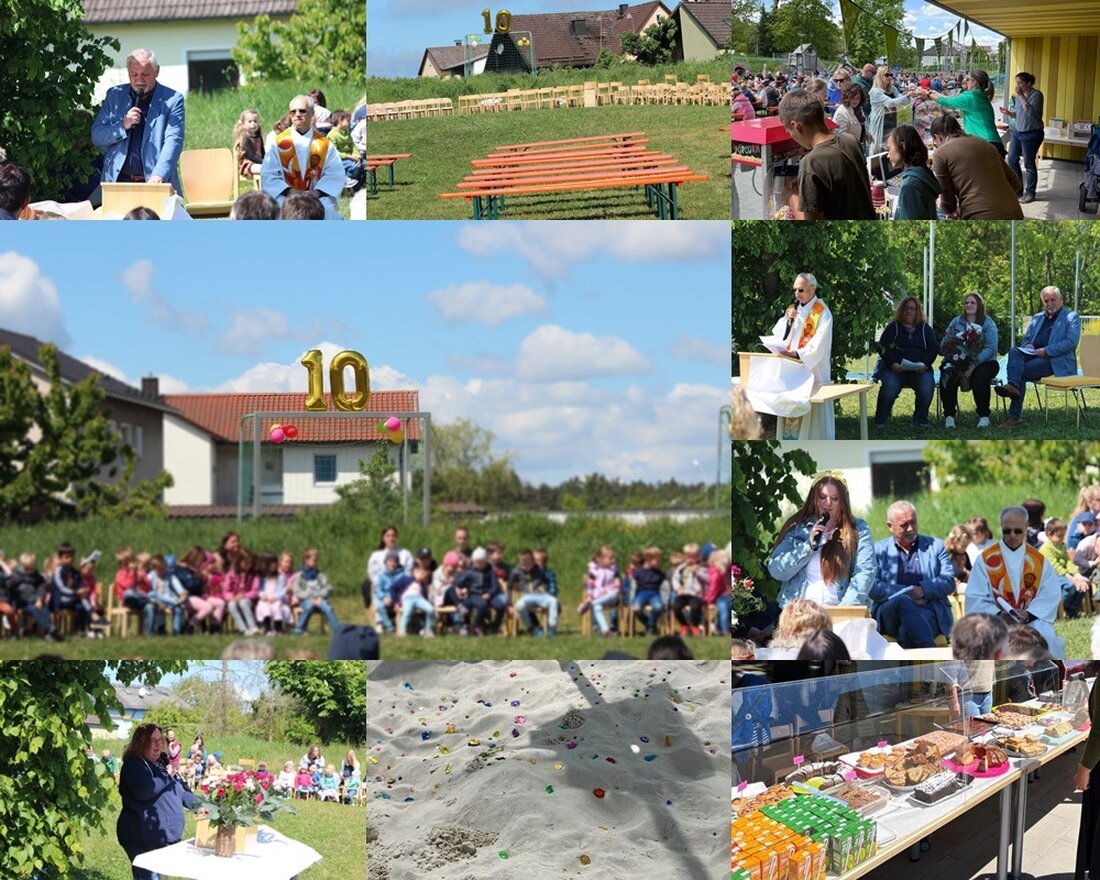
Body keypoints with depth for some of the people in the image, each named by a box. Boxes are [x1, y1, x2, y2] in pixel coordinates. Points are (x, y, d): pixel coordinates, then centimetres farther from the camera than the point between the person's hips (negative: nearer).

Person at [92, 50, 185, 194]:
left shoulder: (172, 100, 5)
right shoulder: (114, 95, 15)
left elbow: (173, 141, -6)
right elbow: (96, 137, 13)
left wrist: (158, 175, -21)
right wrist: (123, 126, -6)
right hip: (117, 182, 2)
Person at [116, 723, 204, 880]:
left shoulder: (162, 763, 17)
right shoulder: (133, 765, -10)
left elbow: (180, 788, 28)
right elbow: (143, 791, -28)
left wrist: (197, 805, 14)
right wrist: (167, 776, -14)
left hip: (168, 836, 9)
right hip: (144, 839, -9)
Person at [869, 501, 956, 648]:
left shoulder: (935, 546, 21)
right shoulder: (879, 550, 17)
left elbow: (949, 582, 9)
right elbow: (872, 587, 1)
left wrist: (923, 590, -10)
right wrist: (905, 593, -12)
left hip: (927, 610, 0)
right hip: (890, 609, 0)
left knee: (906, 632, -35)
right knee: (902, 601, -37)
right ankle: (929, 650, -45)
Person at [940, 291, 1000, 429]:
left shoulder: (988, 323, 4)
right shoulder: (956, 322, 12)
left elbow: (991, 348, -9)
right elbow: (945, 344, 3)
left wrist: (974, 364, -25)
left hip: (983, 362, -2)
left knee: (980, 375, -35)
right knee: (947, 374, -30)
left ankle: (984, 416, -19)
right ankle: (949, 415, -21)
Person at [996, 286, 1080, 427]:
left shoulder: (1071, 317, 5)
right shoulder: (1037, 318, 26)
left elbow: (1071, 342, -10)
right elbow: (1026, 339, 26)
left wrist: (1046, 351, -18)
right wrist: (1028, 346, -1)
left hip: (1056, 361, -6)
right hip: (1033, 356, 6)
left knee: (1021, 371, -27)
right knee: (1014, 350, -26)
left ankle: (1015, 416, -30)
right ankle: (1013, 385, -47)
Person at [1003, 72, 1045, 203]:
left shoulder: (1036, 95, -14)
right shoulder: (1018, 96, 4)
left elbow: (1031, 112, -28)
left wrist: (1022, 96, -28)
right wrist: (1009, 113, -4)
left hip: (1031, 134, -7)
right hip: (1017, 132, 7)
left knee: (1029, 164, -1)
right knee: (1012, 159, 10)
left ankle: (1030, 193, 10)